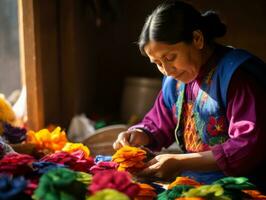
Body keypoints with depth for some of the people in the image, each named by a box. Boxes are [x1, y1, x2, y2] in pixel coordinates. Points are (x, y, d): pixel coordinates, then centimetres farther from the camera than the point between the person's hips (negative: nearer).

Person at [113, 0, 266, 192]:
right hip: (194, 184, 7)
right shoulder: (175, 79, 8)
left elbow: (250, 148, -22)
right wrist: (139, 135, -4)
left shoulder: (237, 73, -16)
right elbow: (158, 124, 20)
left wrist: (182, 162, -23)